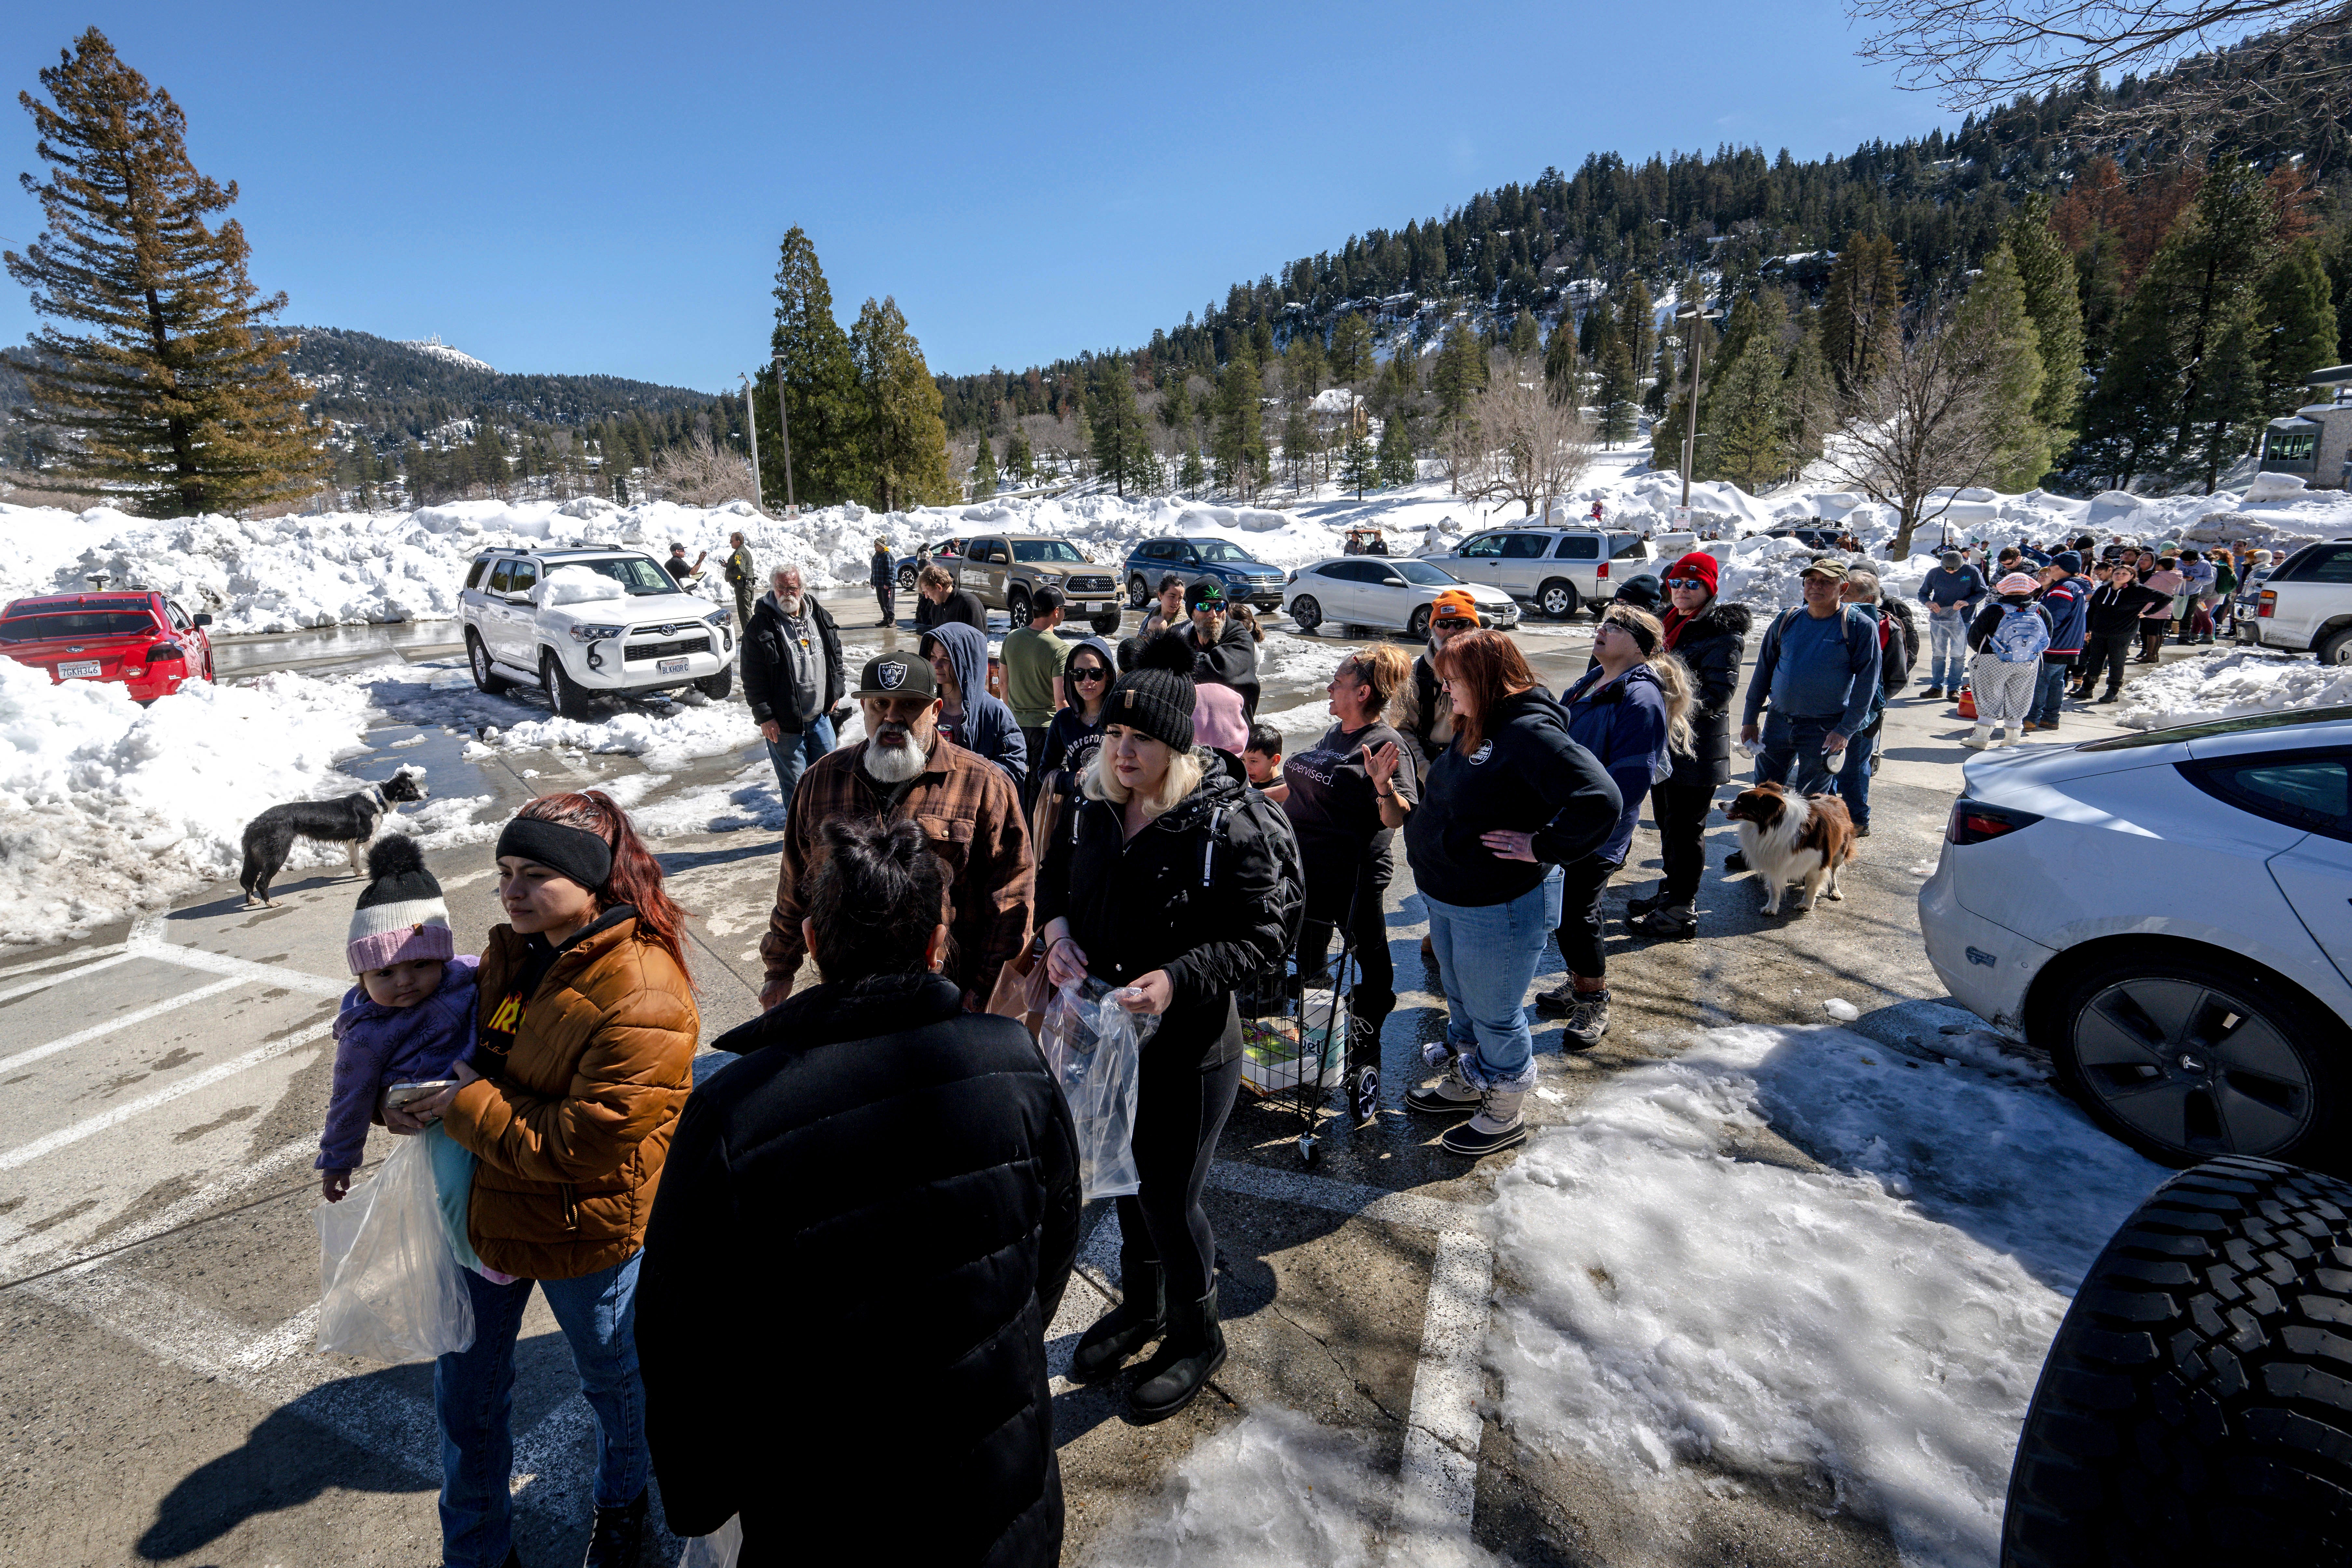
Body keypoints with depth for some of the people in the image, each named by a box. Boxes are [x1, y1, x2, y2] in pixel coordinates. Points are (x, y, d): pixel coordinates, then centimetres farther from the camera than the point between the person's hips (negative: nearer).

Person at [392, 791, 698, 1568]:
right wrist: (416, 1094, -5)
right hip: (485, 1209, 7)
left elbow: (583, 1145, -29)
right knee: (464, 1394, 23)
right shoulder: (515, 949, -5)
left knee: (612, 1379, 23)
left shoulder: (643, 1002, -31)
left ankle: (622, 1500, 55)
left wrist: (467, 1108, -22)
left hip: (583, 1237, -6)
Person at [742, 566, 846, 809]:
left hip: (820, 715, 5)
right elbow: (753, 677, -11)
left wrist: (836, 692, 13)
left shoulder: (820, 617, 5)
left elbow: (836, 655, 18)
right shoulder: (761, 626, -10)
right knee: (795, 780, 5)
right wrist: (764, 716, -14)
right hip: (783, 722, -5)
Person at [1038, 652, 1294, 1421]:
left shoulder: (1227, 826, -22)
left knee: (1170, 1200, 8)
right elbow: (1055, 874, 12)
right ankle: (1140, 1305, 51)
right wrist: (1057, 930, -9)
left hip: (1189, 1052, -6)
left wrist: (1177, 979, -30)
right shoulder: (1094, 808, -4)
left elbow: (1266, 937, -19)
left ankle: (1195, 1336, 38)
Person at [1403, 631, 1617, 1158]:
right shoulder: (1473, 729, 5)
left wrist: (1542, 848, -25)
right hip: (1448, 898, 9)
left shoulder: (1530, 733, -24)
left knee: (1496, 1015, 10)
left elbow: (1600, 800, -33)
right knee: (1462, 1002, 26)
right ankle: (1464, 1084, 48)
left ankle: (1503, 1117, 32)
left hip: (1501, 908, -9)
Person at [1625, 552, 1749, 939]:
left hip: (1695, 750, -8)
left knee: (1686, 828, -2)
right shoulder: (1670, 624, 14)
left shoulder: (1723, 634, -12)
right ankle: (1671, 890, 33)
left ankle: (1682, 911, 7)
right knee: (1667, 823, 18)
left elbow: (1718, 694, -20)